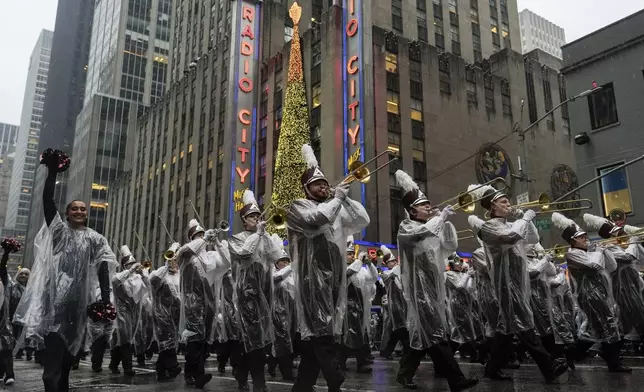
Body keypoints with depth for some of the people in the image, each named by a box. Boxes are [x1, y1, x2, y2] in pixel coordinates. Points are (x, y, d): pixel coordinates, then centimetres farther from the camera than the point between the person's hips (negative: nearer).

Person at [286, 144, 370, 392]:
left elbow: (363, 221, 13)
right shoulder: (298, 208, 3)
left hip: (334, 279, 7)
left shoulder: (336, 210, 22)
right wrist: (338, 198, -8)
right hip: (314, 279, -6)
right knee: (322, 335, -13)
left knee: (316, 337, 8)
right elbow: (317, 218, -18)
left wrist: (344, 199, 5)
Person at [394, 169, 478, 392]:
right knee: (435, 334, -11)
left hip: (435, 285, 8)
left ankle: (405, 373, 22)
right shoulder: (406, 228, -4)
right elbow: (423, 232, -24)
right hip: (420, 286, -8)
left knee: (425, 333, 11)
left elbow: (451, 247, 13)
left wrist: (446, 222, 4)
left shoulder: (433, 229, 19)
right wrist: (442, 216, -15)